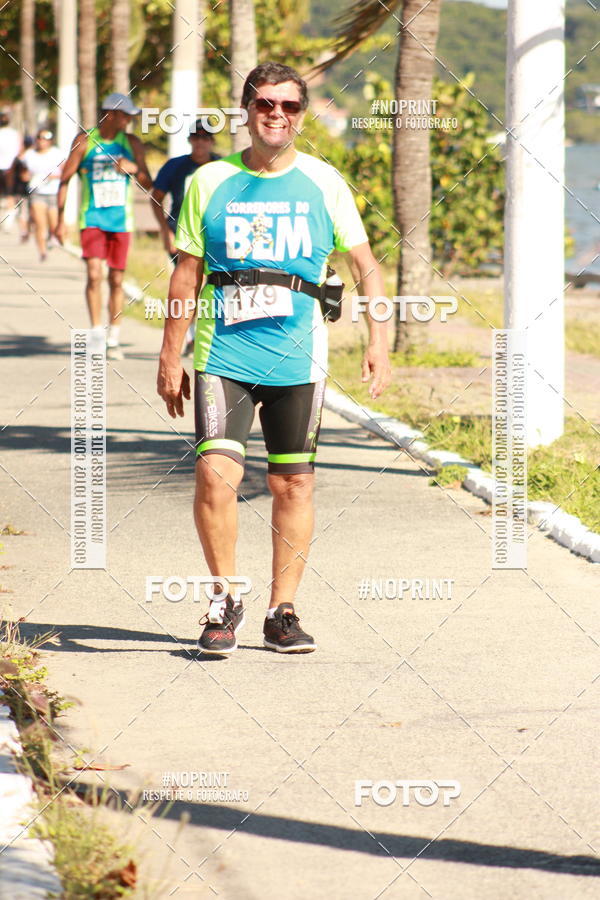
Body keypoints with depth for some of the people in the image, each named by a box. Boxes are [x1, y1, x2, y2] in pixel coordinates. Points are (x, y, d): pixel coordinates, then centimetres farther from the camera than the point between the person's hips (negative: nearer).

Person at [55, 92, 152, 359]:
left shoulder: (132, 143, 5)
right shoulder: (84, 141, -2)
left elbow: (148, 185, 8)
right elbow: (65, 179, 2)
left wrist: (134, 168, -14)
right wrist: (61, 219, -2)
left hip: (121, 220, 2)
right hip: (92, 218, -2)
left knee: (116, 280, 5)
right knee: (94, 274, -15)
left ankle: (113, 339, 14)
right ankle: (96, 334, -6)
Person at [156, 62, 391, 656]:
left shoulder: (323, 183, 6)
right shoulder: (210, 182, 6)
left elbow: (365, 263, 10)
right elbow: (186, 274, 10)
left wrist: (378, 341, 0)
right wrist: (170, 357, 7)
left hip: (297, 357, 1)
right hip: (223, 354, -1)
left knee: (293, 483, 4)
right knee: (215, 474, -14)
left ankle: (282, 612, 15)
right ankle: (225, 601, 4)